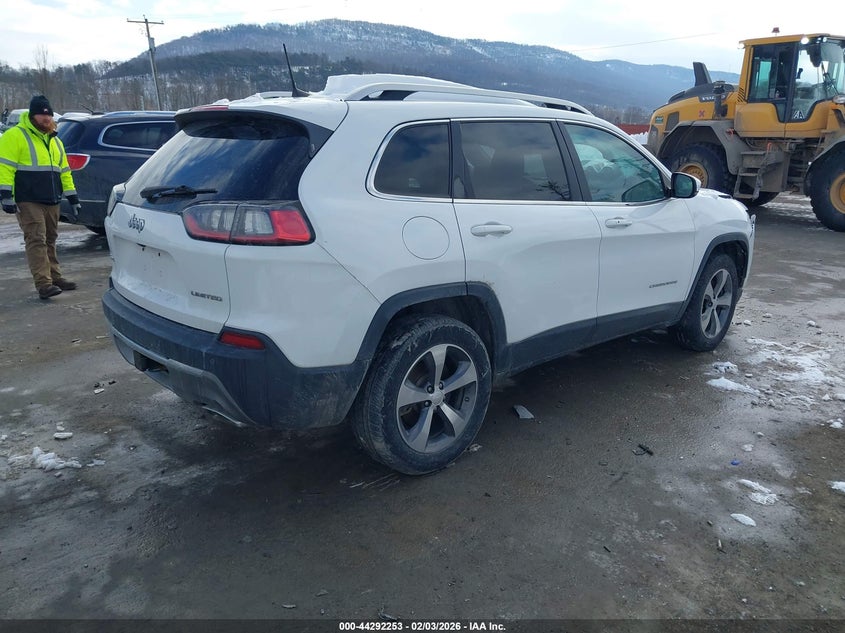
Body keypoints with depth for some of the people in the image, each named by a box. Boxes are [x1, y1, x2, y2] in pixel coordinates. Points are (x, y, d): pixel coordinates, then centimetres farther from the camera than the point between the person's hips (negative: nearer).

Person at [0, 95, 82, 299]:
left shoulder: (54, 140, 19)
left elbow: (64, 171, 23)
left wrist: (72, 197, 19)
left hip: (51, 201, 7)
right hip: (28, 201, -7)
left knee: (49, 240, 12)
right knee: (36, 240, -11)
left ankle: (55, 277, 19)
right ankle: (44, 284, -14)